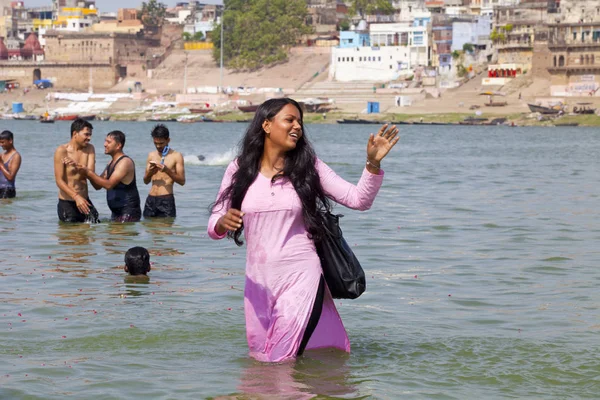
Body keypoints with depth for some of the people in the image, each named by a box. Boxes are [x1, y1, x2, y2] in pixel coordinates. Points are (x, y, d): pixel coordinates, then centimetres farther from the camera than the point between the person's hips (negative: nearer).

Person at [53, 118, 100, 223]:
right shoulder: (62, 151, -9)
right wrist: (76, 197, -24)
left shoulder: (90, 149, 7)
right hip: (66, 203, -4)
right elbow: (59, 181, -14)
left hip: (84, 201, 5)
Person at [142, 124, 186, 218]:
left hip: (166, 200, -5)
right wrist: (150, 172, -7)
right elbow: (146, 181, 16)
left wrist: (166, 170, -19)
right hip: (150, 199, 5)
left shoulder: (176, 156, 0)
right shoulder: (151, 155, 15)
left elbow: (182, 181, -6)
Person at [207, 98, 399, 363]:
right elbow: (214, 224, 4)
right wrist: (222, 223, -20)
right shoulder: (240, 170, 4)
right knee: (260, 360, 14)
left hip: (300, 278, -2)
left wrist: (373, 163, -18)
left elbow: (359, 199, -3)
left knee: (283, 363, -8)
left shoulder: (309, 168, 3)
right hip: (258, 281, 2)